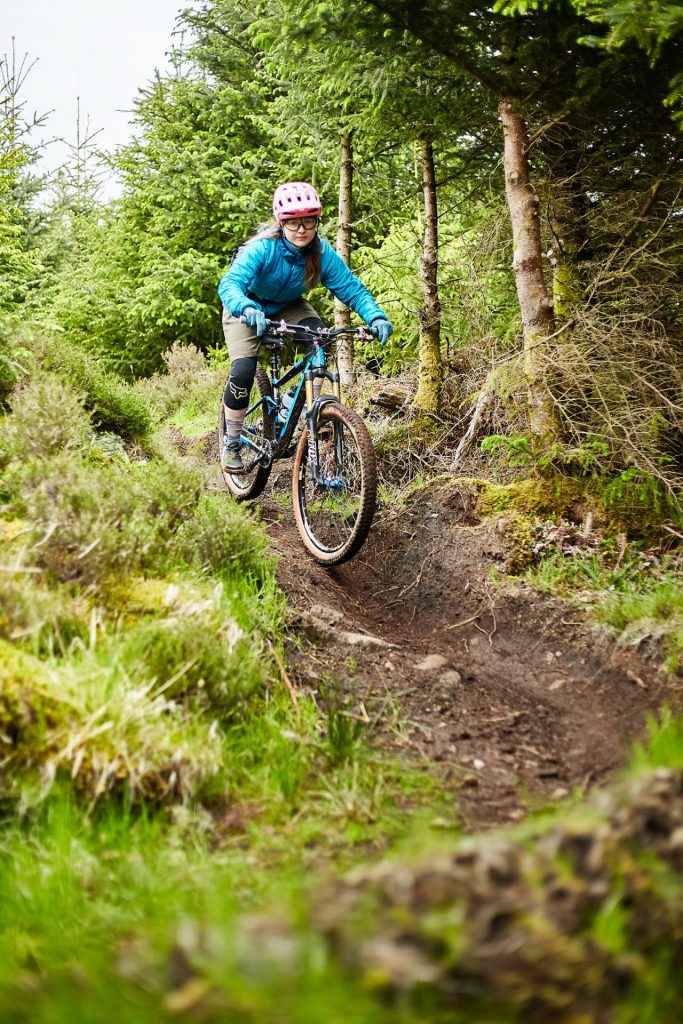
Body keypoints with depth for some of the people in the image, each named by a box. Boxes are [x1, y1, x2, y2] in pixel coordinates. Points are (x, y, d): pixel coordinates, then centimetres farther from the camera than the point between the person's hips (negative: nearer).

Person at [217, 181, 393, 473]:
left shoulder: (322, 253, -23)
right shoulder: (261, 249, -34)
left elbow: (352, 288, -24)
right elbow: (229, 284, -46)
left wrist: (376, 316, -43)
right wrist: (248, 310, -68)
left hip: (289, 307, 4)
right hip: (248, 309, -3)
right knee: (243, 371, -22)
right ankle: (231, 443, -2)